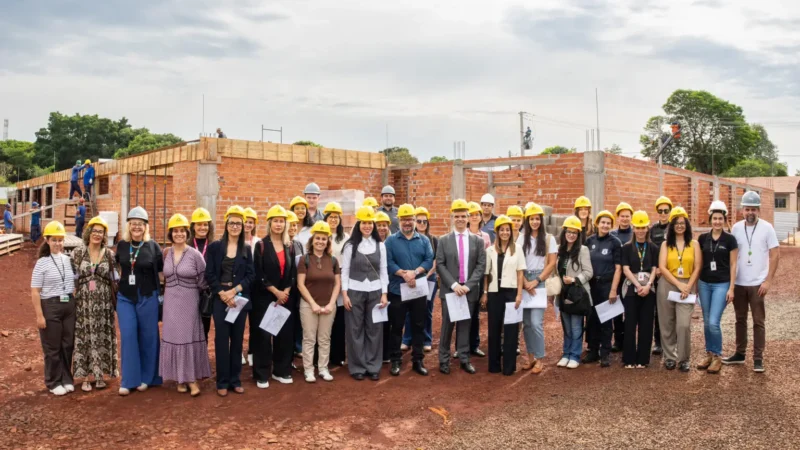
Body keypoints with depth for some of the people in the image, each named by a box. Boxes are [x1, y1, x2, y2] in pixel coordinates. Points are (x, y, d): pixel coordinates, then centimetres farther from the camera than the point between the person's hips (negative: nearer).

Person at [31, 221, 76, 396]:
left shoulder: (68, 260, 5)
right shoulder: (42, 262, -8)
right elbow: (35, 291, -9)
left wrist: (76, 304, 7)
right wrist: (39, 315, -12)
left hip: (69, 305, 4)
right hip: (50, 306, -4)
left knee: (68, 344, 10)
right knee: (52, 347, 6)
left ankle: (67, 379, 25)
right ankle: (54, 383, 20)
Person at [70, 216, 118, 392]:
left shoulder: (110, 254, 2)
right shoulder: (77, 253, 0)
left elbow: (114, 280, 5)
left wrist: (115, 303, 3)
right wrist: (72, 300, -2)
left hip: (103, 303, 1)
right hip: (83, 302, -1)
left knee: (102, 338, 5)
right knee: (84, 337, 4)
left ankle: (100, 375, 18)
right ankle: (85, 377, 14)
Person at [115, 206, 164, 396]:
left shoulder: (153, 246, -5)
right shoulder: (121, 245, 3)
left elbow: (160, 272, 2)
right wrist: (118, 285, 14)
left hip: (147, 297, -2)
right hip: (125, 297, 2)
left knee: (147, 336, 5)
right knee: (128, 336, -3)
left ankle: (146, 377, 19)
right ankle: (129, 380, 6)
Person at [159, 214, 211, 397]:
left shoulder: (195, 254, -9)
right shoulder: (166, 254, 3)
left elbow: (203, 281, -4)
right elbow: (165, 278, 15)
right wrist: (167, 295, 10)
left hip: (189, 302, -4)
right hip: (171, 302, 4)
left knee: (189, 337, 0)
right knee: (174, 337, 6)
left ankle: (192, 379, 6)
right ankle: (180, 378, 16)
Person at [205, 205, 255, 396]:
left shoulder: (246, 250, 7)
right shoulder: (214, 247, 1)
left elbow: (250, 275, 1)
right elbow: (209, 275, -4)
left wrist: (234, 291, -13)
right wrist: (223, 294, -13)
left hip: (240, 298, 2)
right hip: (220, 298, -2)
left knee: (237, 339, 7)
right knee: (221, 339, 0)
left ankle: (235, 379, 17)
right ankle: (222, 382, 9)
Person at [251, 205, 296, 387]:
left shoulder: (289, 246, 9)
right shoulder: (261, 245, -5)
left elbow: (293, 272, 6)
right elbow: (259, 274, -11)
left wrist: (285, 292, -7)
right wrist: (276, 292, -14)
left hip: (286, 296, 4)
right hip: (265, 297, -4)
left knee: (285, 333, 6)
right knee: (263, 334, -2)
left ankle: (281, 371, 18)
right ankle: (262, 374, 8)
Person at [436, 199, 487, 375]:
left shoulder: (478, 241, 6)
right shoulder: (444, 240, 3)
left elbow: (481, 266, 0)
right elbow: (439, 265, -2)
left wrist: (468, 285, -12)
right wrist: (454, 284, -13)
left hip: (470, 290, 1)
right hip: (449, 289, -1)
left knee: (465, 325, 6)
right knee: (447, 325, 2)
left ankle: (464, 359, 14)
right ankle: (444, 360, 11)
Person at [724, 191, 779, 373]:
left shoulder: (767, 227, -7)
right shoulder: (736, 227, 2)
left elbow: (775, 255, -7)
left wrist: (768, 281, -12)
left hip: (757, 284, -3)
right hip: (738, 283, 3)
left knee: (758, 322, 2)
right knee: (740, 320, 12)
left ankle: (758, 358, 9)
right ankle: (740, 353, 22)